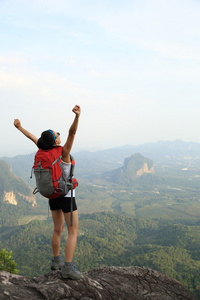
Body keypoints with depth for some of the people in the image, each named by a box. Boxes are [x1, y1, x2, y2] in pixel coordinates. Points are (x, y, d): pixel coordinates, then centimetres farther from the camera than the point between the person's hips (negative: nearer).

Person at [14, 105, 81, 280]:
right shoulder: (64, 152, -21)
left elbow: (33, 138, 8)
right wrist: (77, 116, -47)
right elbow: (72, 132, -33)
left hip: (52, 196, 7)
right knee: (73, 232, 0)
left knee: (58, 230, 20)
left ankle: (56, 261, 32)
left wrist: (20, 127, 20)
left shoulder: (45, 152, -5)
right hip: (66, 196, -7)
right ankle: (67, 268, -6)